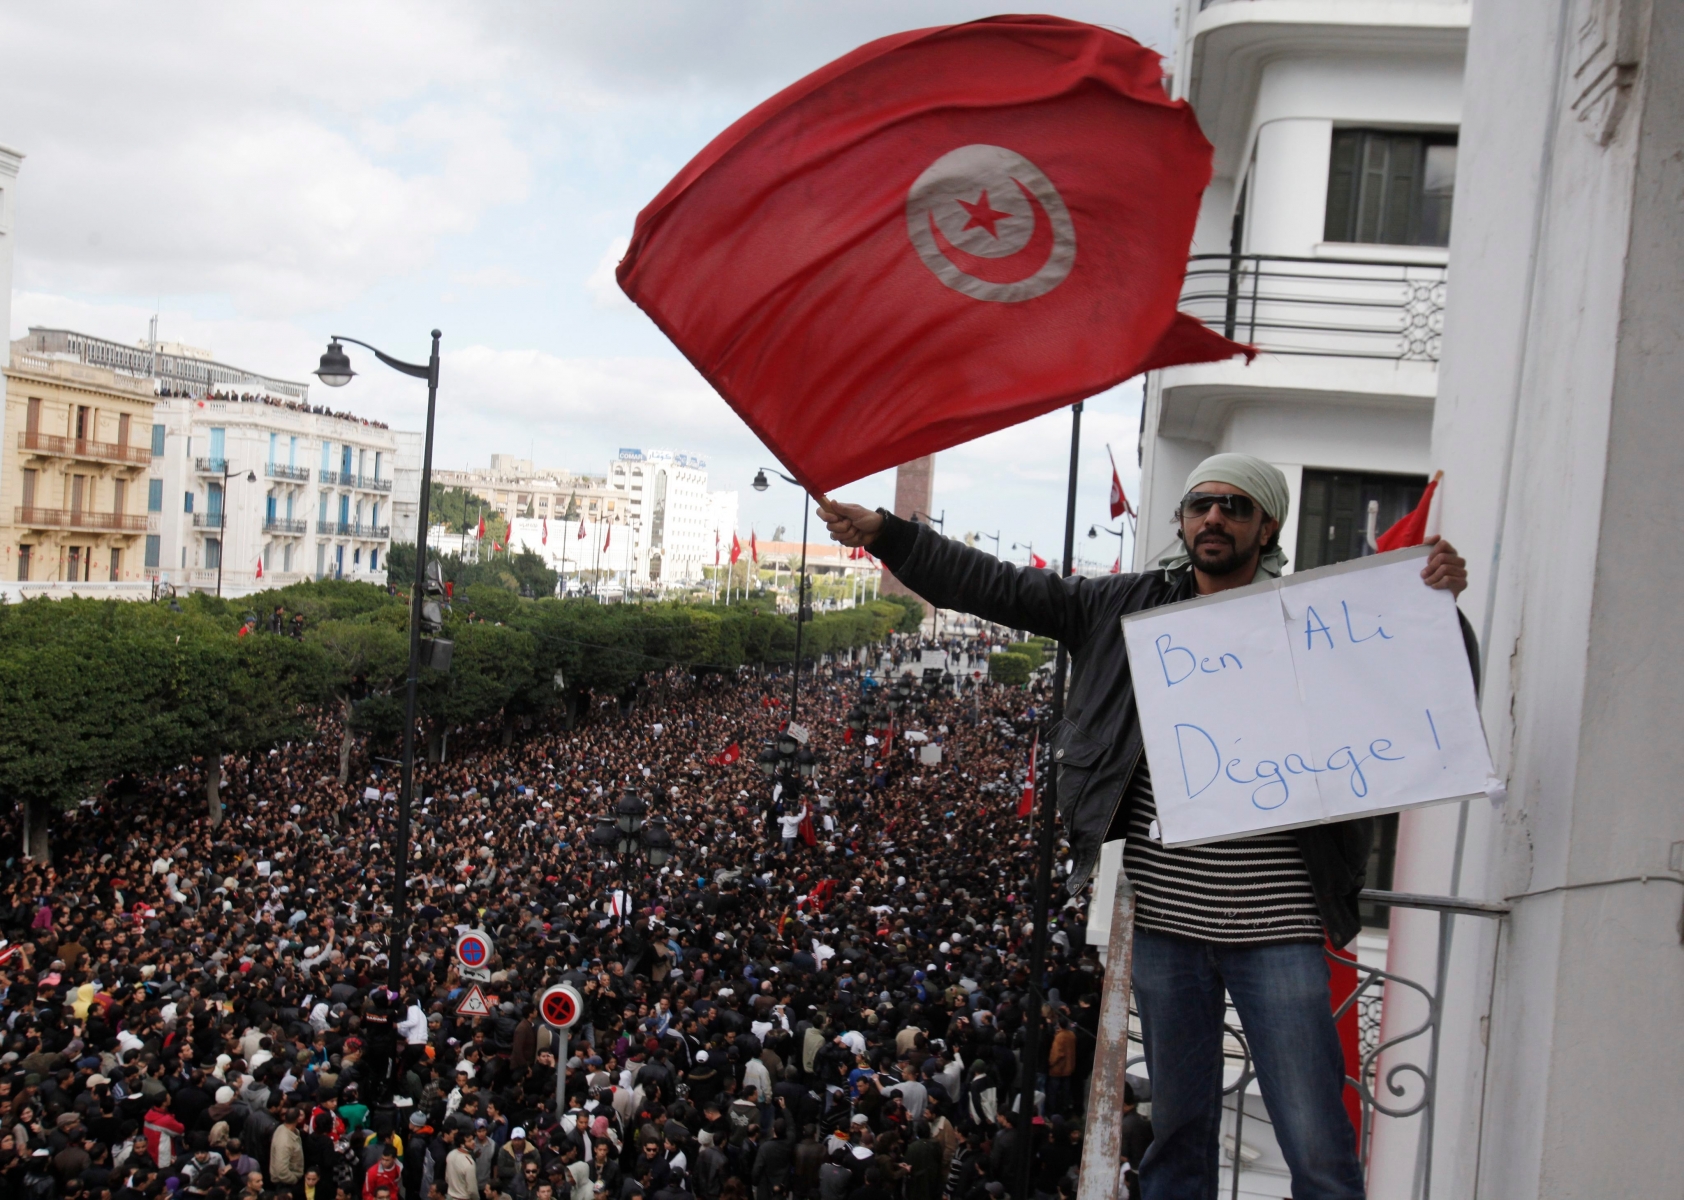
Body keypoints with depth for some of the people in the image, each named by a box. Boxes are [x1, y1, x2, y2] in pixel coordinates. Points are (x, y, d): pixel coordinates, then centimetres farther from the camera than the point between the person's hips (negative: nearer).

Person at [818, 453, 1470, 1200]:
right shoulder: (1129, 605, 7)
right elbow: (1001, 589, 7)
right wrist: (885, 535, 4)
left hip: (1276, 928, -2)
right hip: (1164, 921, 3)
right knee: (1177, 1130, 16)